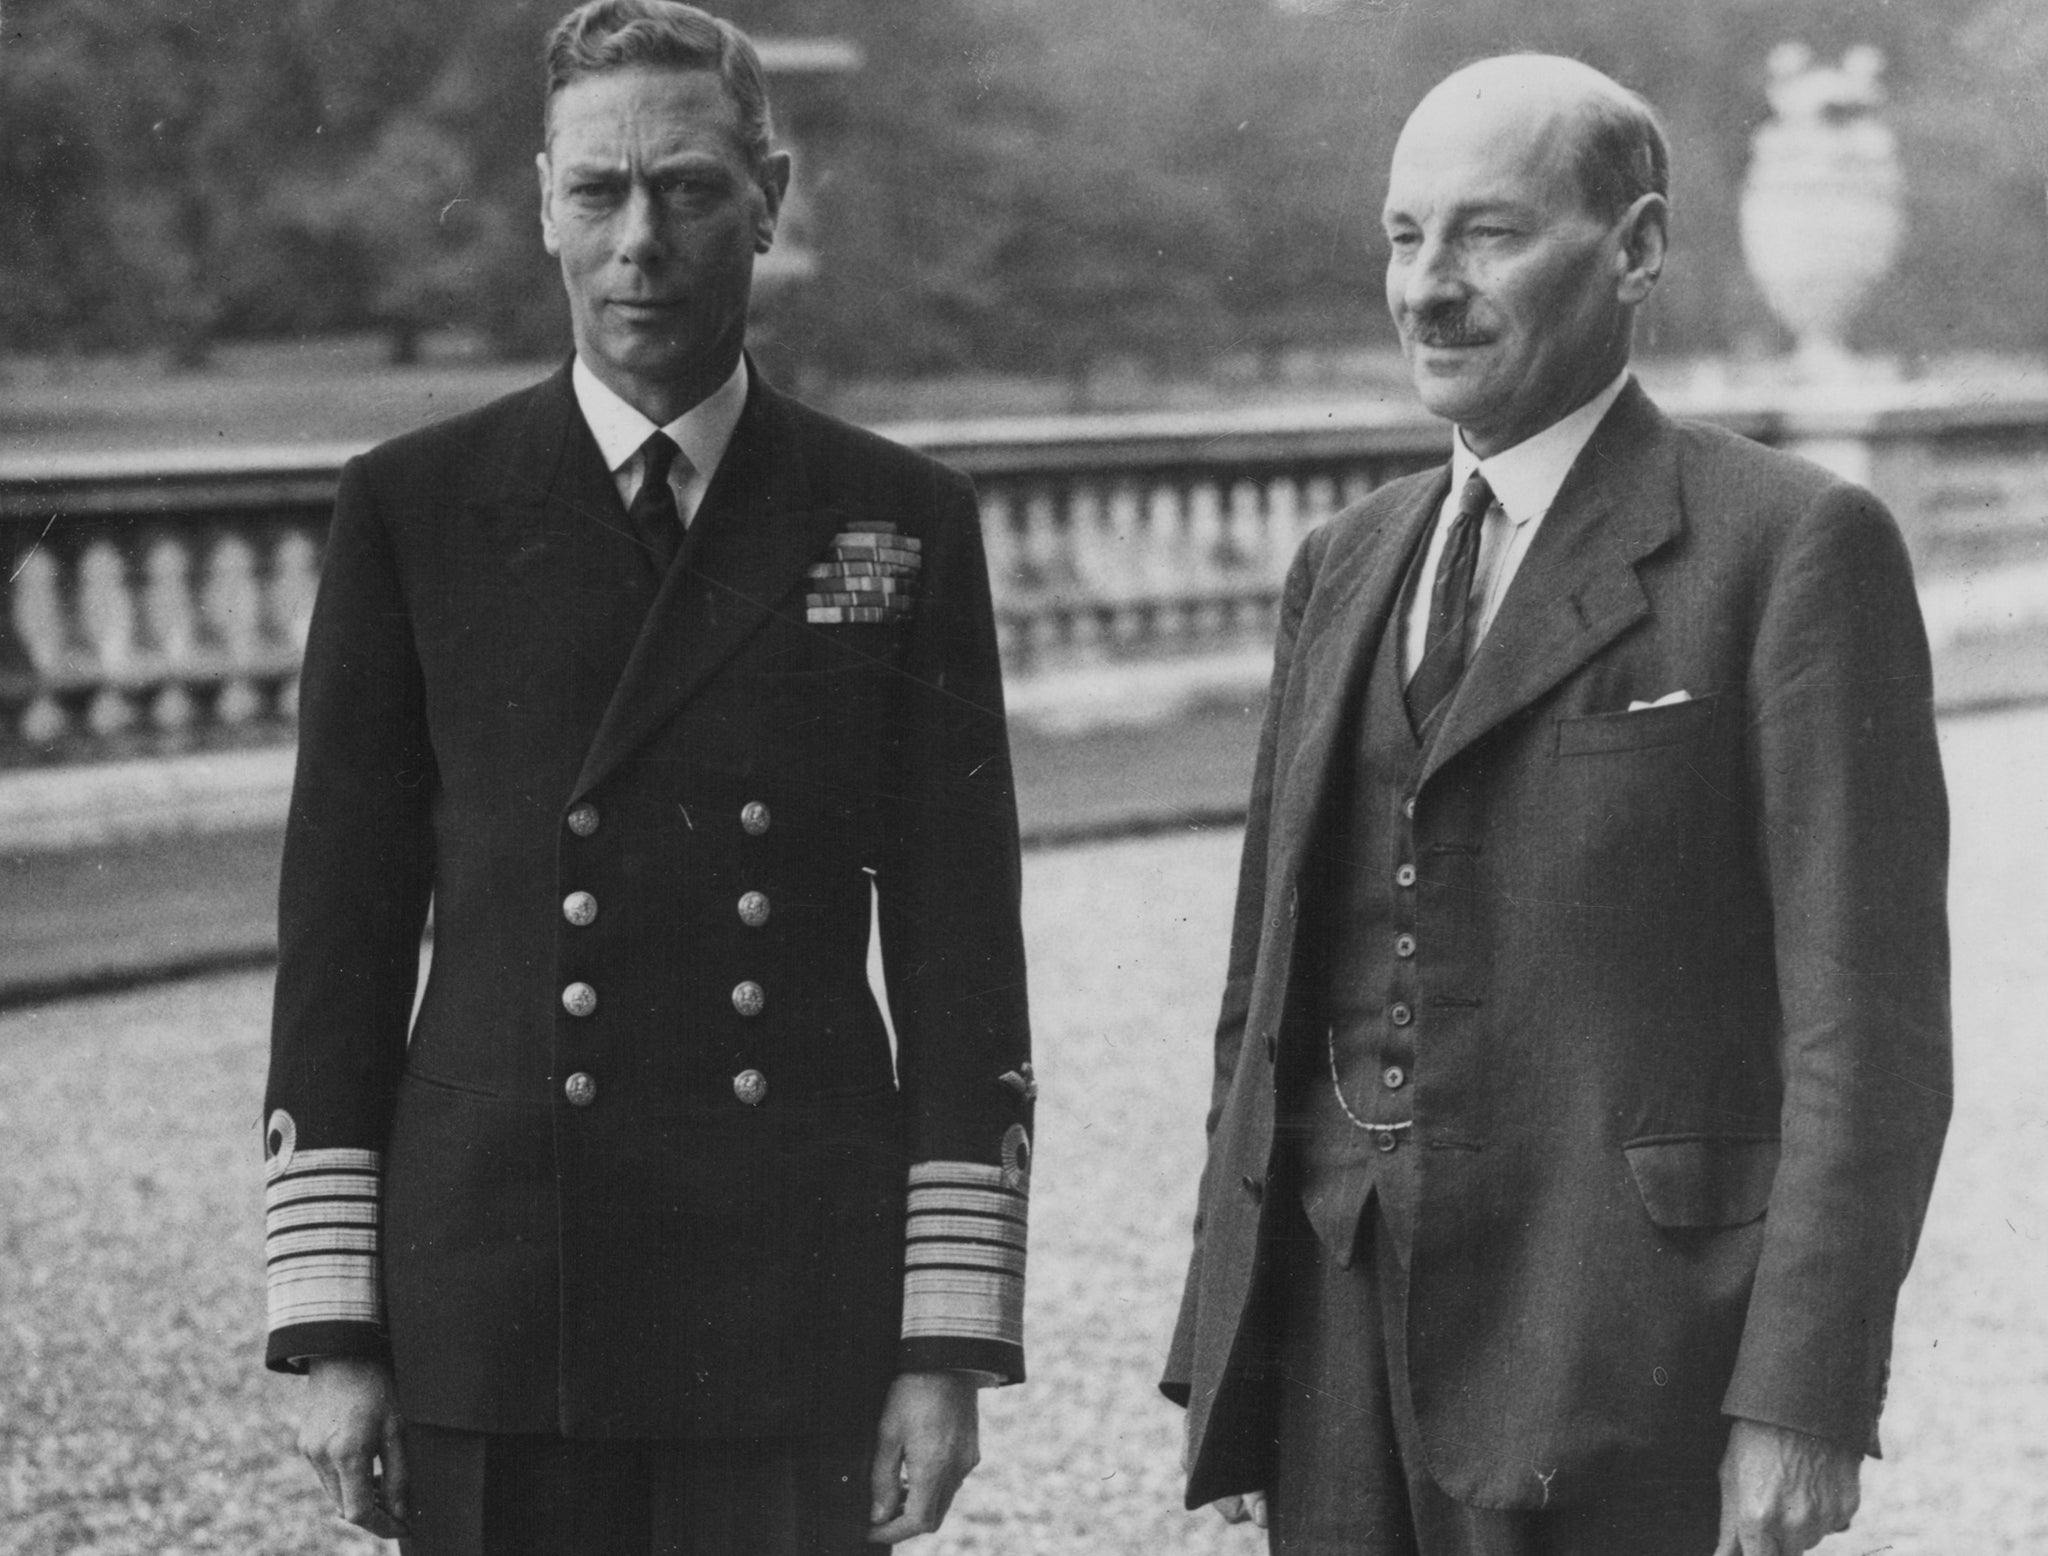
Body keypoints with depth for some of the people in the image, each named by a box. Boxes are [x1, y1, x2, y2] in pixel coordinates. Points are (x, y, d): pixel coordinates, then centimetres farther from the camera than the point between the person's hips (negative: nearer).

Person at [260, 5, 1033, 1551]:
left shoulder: (899, 523, 5)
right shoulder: (413, 511, 3)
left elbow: (961, 954, 4)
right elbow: (339, 937, 4)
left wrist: (953, 1342, -2)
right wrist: (331, 1324, -1)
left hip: (795, 1318, 0)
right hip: (492, 1311, 0)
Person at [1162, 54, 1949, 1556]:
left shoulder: (1795, 546, -5)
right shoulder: (1349, 561, 14)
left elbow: (1867, 1017, -9)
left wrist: (1806, 1400, -15)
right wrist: (1225, 1362, 11)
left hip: (1623, 1371, -5)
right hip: (1339, 1340, 5)